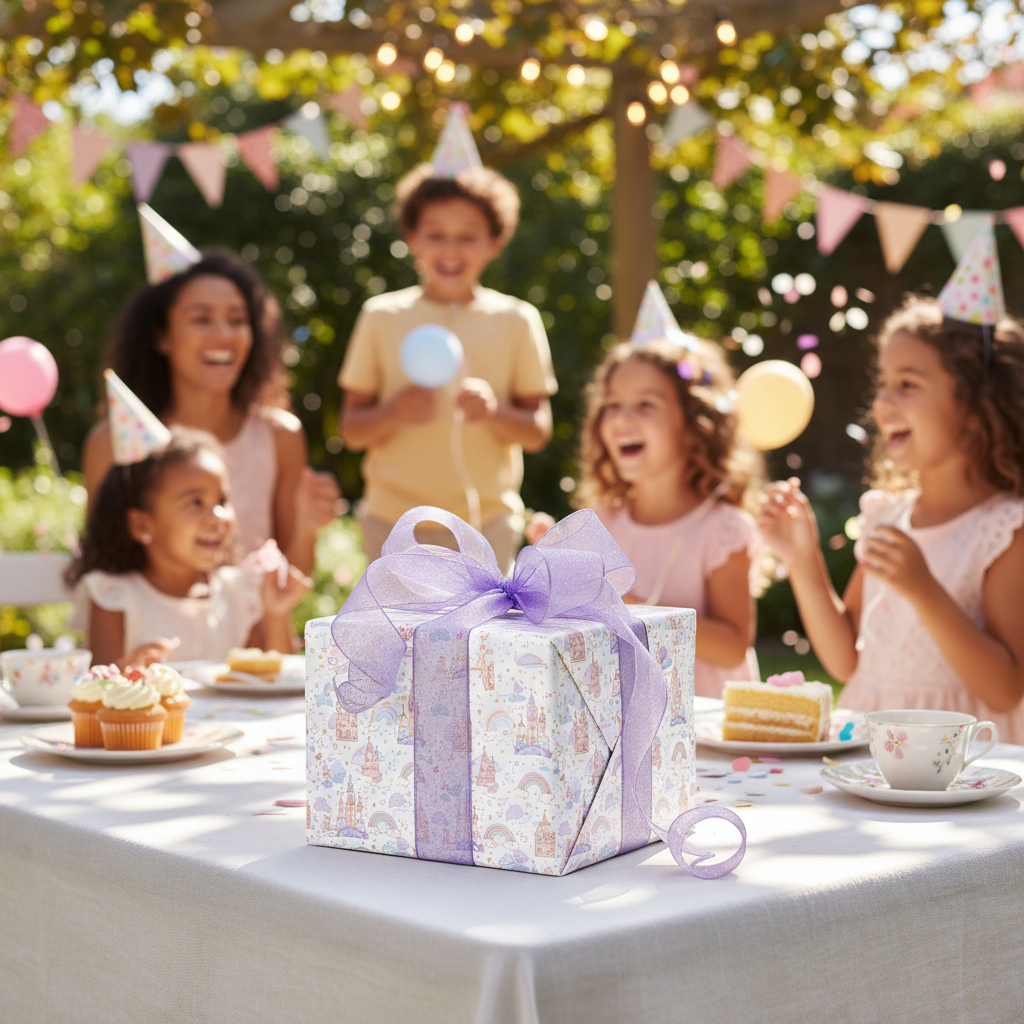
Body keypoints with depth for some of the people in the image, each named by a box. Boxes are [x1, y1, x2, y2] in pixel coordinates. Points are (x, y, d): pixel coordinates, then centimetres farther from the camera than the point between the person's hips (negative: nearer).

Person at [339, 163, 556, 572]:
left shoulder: (515, 320, 4)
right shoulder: (382, 316, 5)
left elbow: (538, 432, 4)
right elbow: (351, 429, 5)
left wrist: (494, 411, -16)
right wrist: (393, 412, -16)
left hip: (485, 522, 0)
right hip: (394, 521, 1)